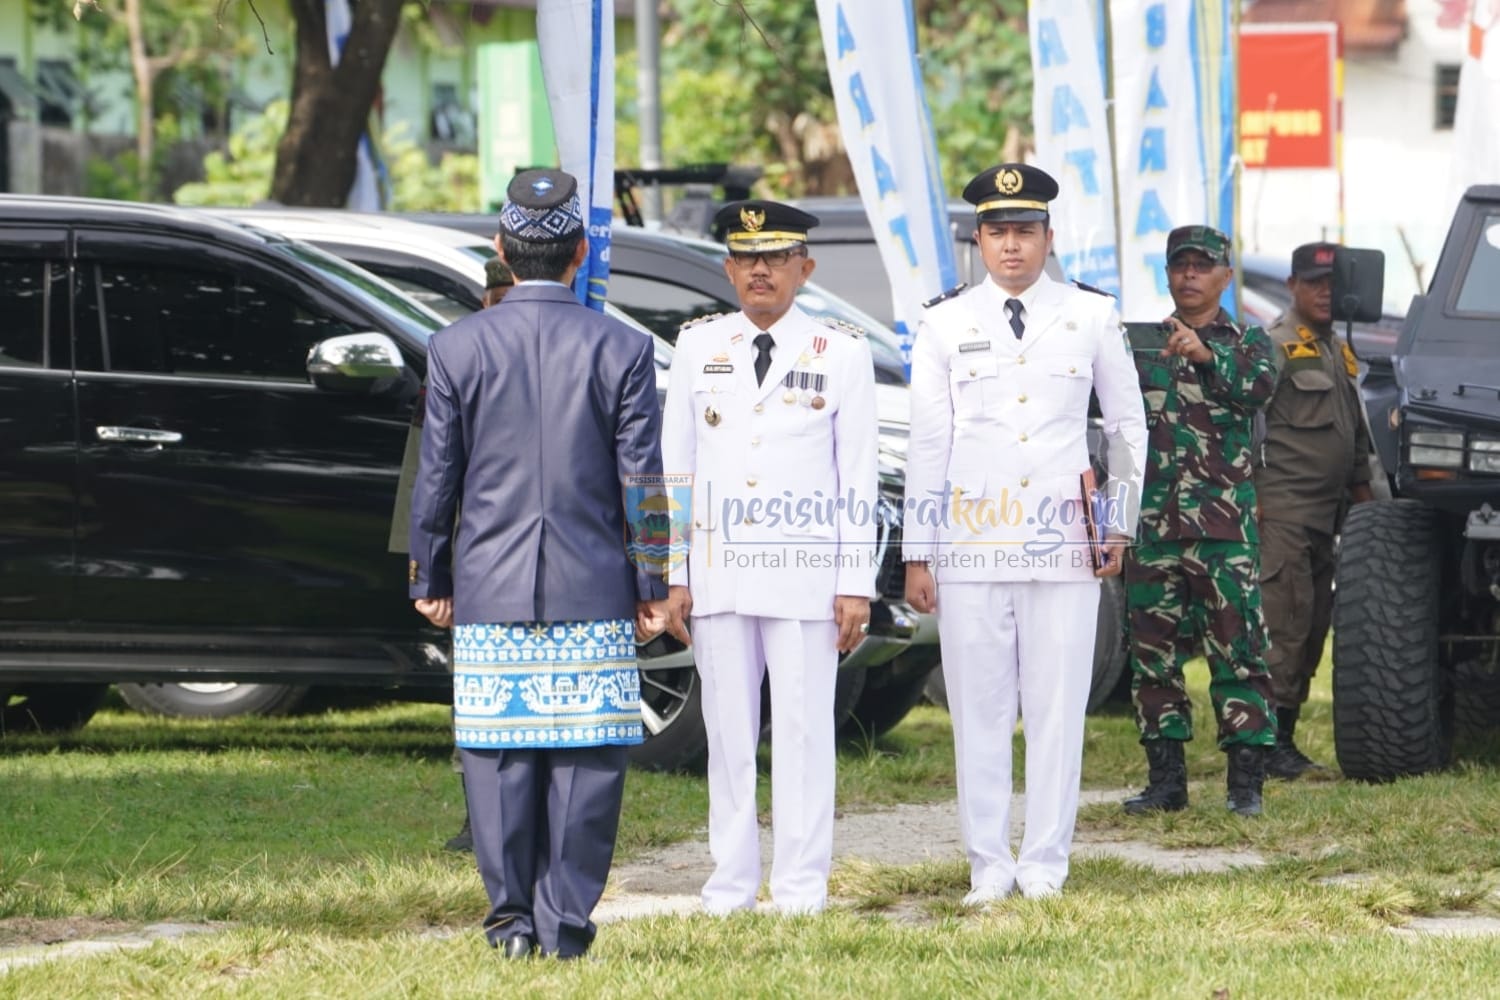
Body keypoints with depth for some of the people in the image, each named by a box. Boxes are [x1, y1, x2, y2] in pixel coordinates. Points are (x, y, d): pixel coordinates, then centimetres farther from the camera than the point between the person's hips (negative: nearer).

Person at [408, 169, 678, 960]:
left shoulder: (456, 349, 0)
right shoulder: (621, 350, -2)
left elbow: (436, 480, 3)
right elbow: (642, 480, 0)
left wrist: (429, 581, 14)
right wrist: (652, 587, 8)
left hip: (490, 595, 1)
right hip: (593, 595, -1)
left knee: (497, 755, 6)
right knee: (584, 759, 2)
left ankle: (512, 917, 4)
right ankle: (565, 923, 1)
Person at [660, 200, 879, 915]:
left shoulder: (841, 353, 3)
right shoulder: (699, 346, 10)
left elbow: (858, 480, 2)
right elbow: (675, 465, 11)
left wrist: (856, 584, -3)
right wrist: (672, 576, 6)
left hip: (805, 577, -2)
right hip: (717, 576, 2)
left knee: (804, 727, -2)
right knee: (727, 728, 4)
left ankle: (801, 887, 3)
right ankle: (731, 883, 10)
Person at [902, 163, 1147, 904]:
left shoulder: (1092, 318, 7)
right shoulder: (945, 326, 7)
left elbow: (1128, 426, 15)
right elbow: (927, 443, 7)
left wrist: (1119, 525, 8)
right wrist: (917, 553, 4)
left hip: (1063, 542, 0)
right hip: (972, 544, 0)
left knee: (1058, 705, -1)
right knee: (979, 707, 0)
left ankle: (1045, 864, 6)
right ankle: (989, 866, 7)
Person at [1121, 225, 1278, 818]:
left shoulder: (1245, 343, 6)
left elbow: (1258, 387, -15)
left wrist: (1206, 355, -32)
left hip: (1225, 524, -3)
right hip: (1152, 521, 3)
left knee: (1238, 649, -5)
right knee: (1153, 652, 4)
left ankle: (1246, 782, -3)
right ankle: (1166, 780, 11)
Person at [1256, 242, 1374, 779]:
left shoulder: (1337, 351, 20)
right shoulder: (1276, 346, -6)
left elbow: (1353, 429, 26)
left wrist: (1361, 488, 18)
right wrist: (1249, 495, -17)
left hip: (1327, 510, 8)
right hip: (1285, 507, -8)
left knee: (1313, 623, 8)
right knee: (1285, 619, -12)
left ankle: (1286, 737, 12)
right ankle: (1271, 740, -12)